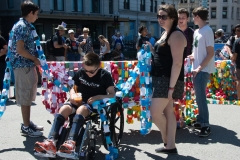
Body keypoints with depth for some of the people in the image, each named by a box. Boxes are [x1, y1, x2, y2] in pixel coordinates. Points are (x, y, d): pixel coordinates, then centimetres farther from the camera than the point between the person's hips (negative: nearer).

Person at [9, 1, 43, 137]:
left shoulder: (27, 26, 14)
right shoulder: (22, 26, -16)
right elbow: (20, 50, -22)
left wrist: (34, 61, 12)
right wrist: (35, 59, -11)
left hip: (28, 65, 10)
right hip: (23, 66, -10)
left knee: (28, 95, 15)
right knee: (25, 96, -2)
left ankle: (27, 123, 26)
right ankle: (26, 127, 7)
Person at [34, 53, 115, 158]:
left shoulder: (105, 75, -7)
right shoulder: (80, 73, 6)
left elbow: (112, 95, -8)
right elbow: (74, 88, 16)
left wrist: (98, 97, -25)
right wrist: (73, 96, -7)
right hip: (79, 101, 5)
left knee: (81, 109, -38)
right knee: (64, 109, -26)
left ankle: (71, 142, -51)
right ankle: (51, 142, -38)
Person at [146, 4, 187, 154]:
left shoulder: (176, 35, -15)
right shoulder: (165, 34, 15)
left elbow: (177, 63, -21)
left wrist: (171, 86, -24)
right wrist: (152, 49, 5)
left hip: (169, 80, -10)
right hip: (161, 79, 10)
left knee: (155, 112, -7)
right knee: (168, 112, 11)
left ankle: (167, 141, 16)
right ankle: (170, 146, 18)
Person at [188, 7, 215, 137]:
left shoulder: (207, 31, -13)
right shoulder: (197, 31, 13)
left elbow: (211, 53, -16)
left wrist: (200, 68, -18)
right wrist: (192, 56, 3)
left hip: (203, 70, -9)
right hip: (197, 70, 9)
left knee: (200, 97, -9)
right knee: (199, 97, 14)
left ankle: (206, 126, -3)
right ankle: (200, 121, 24)